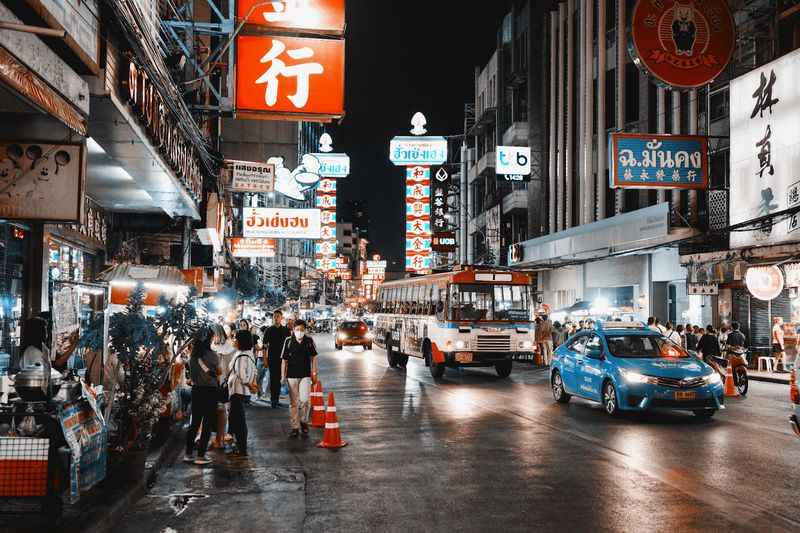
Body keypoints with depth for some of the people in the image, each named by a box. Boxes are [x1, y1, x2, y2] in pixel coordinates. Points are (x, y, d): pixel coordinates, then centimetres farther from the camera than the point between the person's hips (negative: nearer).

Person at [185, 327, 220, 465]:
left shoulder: (193, 354, 2)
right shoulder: (211, 355, -14)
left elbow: (191, 374, 9)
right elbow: (218, 372, -1)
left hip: (196, 390, 6)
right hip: (210, 390, -6)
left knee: (194, 422, 15)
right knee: (207, 424, 2)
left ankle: (188, 454, 19)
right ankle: (200, 456, 3)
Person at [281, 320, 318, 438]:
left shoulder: (309, 341, -1)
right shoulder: (288, 342, -2)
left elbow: (313, 357, 9)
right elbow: (284, 360, 2)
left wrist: (314, 373, 6)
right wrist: (283, 376, 1)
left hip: (306, 375, 0)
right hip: (292, 375, 1)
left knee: (304, 400, -10)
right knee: (293, 402, 6)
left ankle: (304, 422, 15)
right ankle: (295, 427, 15)